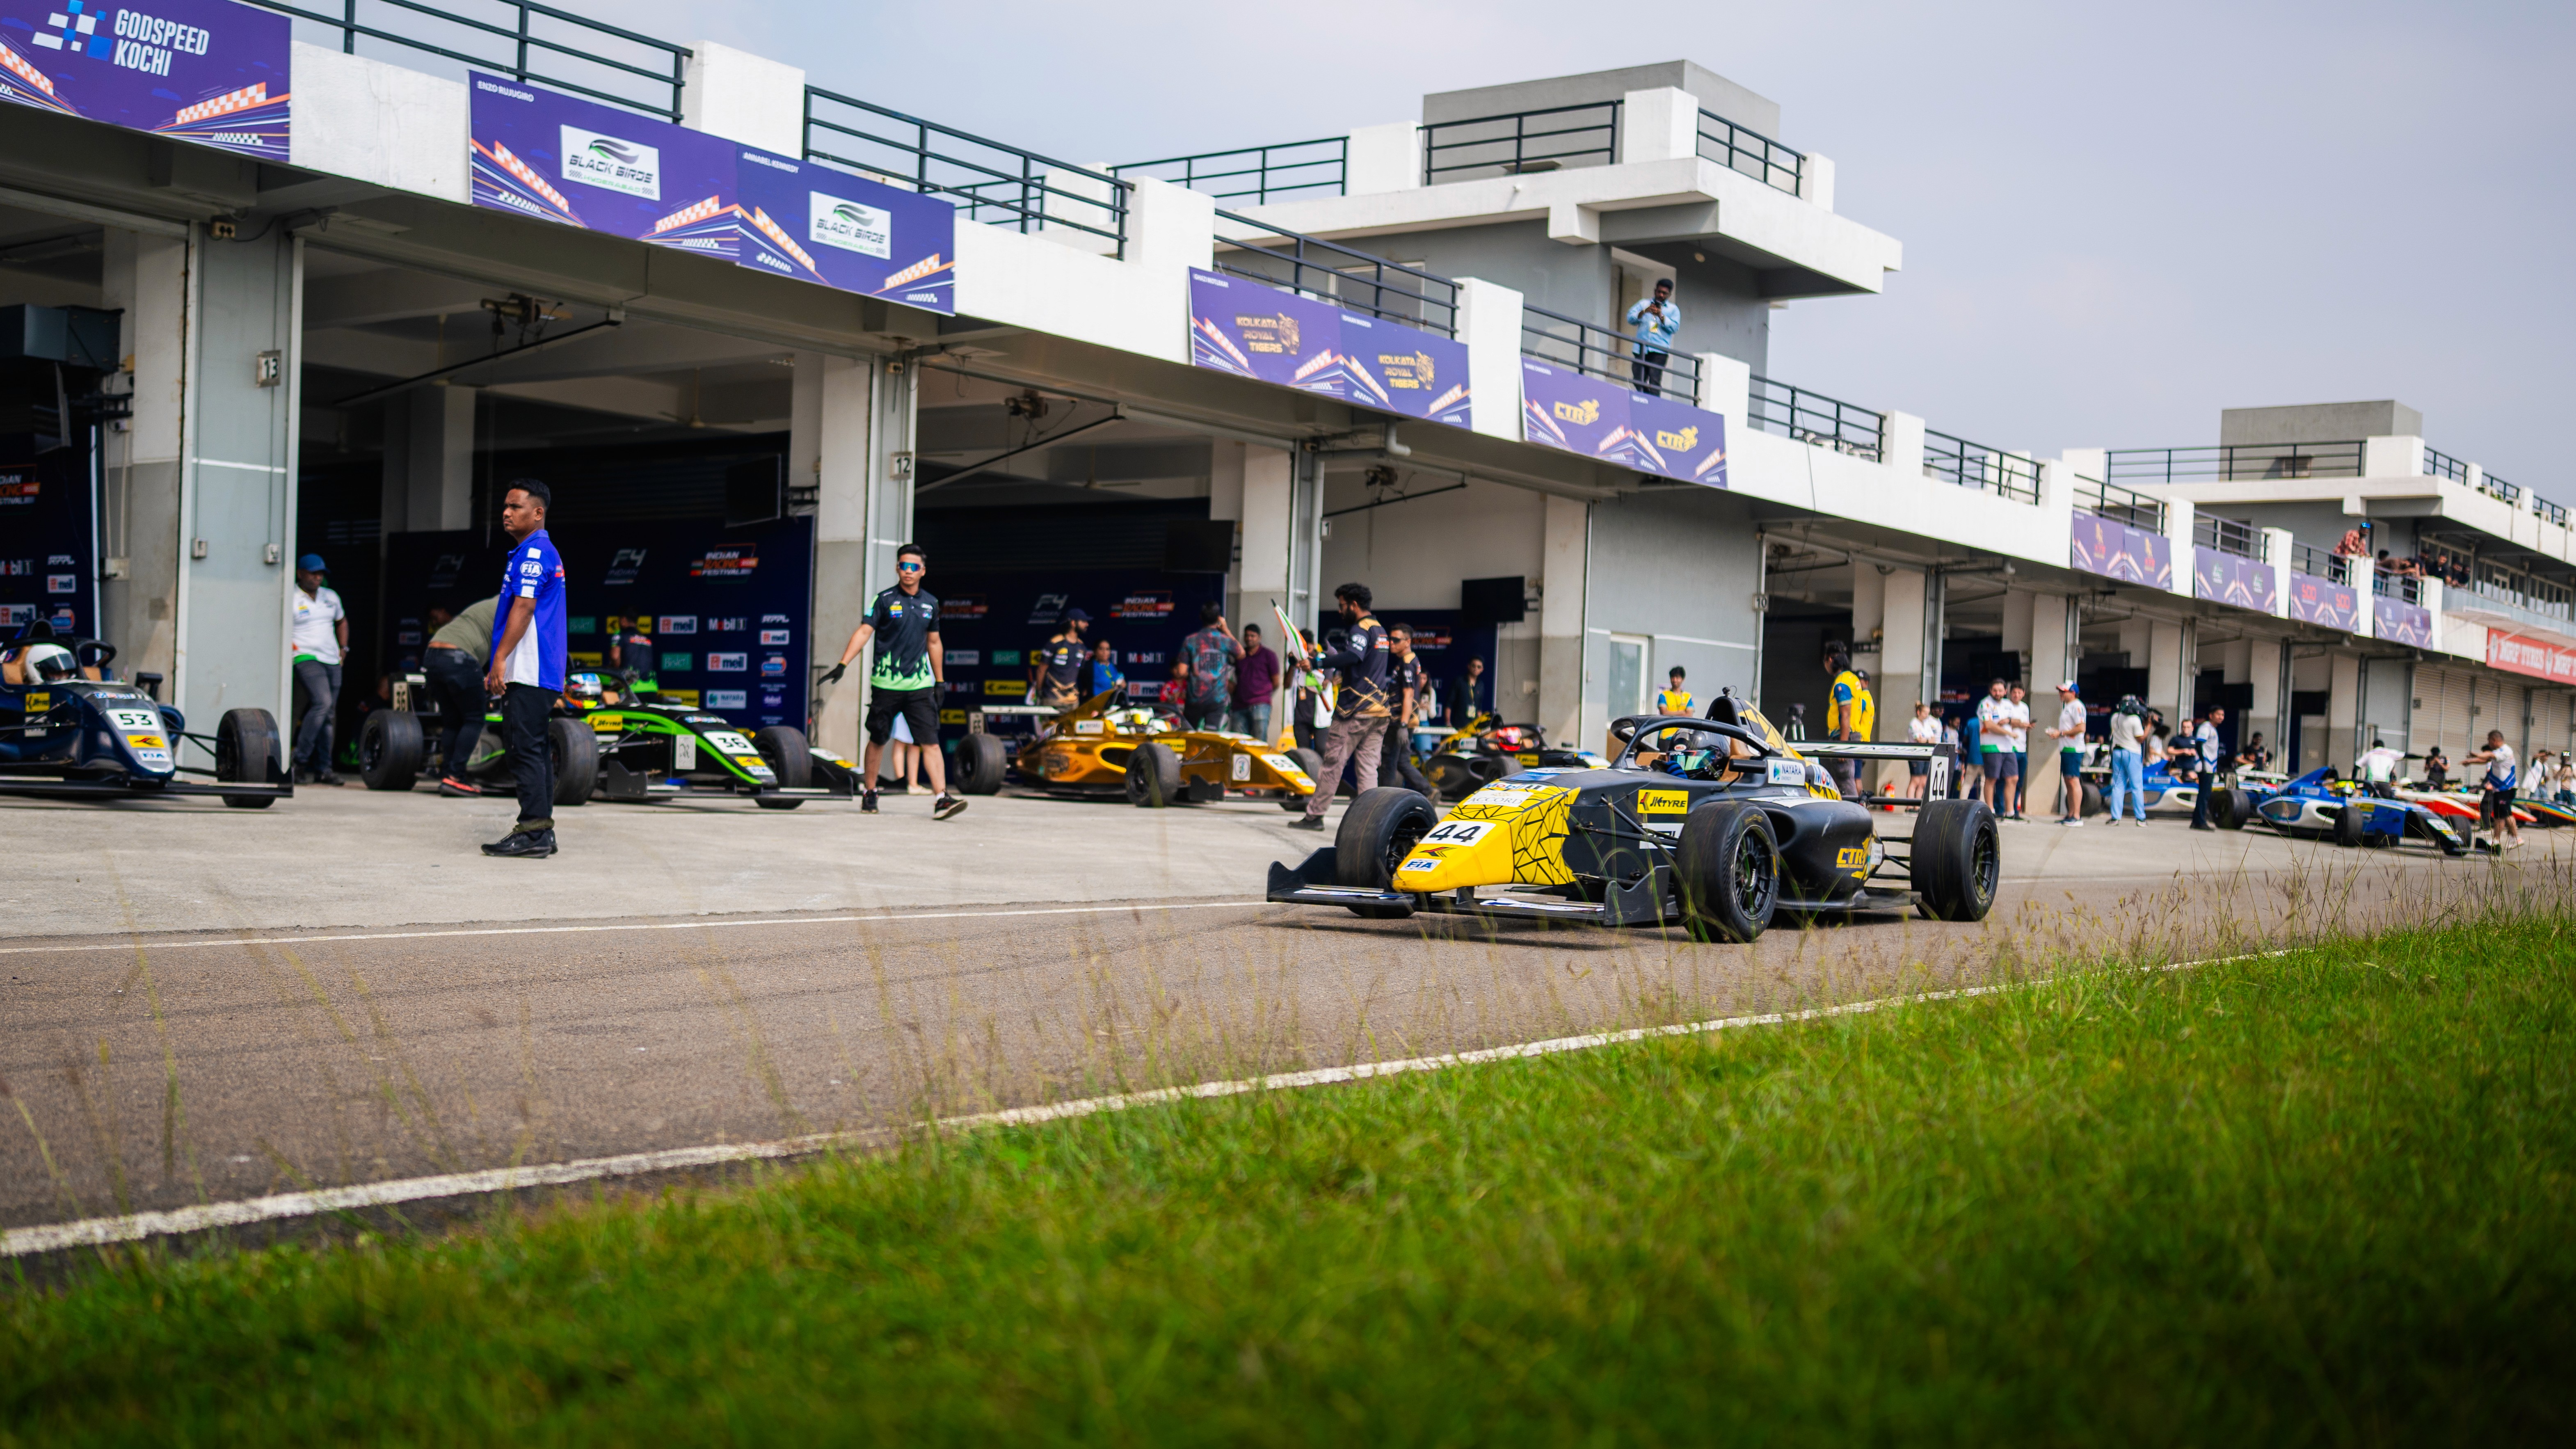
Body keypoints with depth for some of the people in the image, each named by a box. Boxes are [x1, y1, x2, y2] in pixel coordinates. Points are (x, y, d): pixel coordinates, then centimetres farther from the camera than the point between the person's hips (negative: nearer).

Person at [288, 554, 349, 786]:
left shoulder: (331, 597, 15)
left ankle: (322, 769, 10)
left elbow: (342, 621, 31)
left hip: (332, 662, 7)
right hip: (306, 659, -7)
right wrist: (288, 647, -14)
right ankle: (300, 760, -20)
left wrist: (344, 647, 20)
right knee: (322, 702, -25)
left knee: (327, 715, 6)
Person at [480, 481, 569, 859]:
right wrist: (500, 665, 26)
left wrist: (500, 660, -22)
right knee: (537, 749, 10)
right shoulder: (546, 552, 22)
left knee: (525, 747, -11)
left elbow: (524, 607, -19)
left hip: (528, 672, -11)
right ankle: (542, 833, 12)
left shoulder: (533, 552, -10)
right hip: (542, 673, 11)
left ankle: (532, 831, -13)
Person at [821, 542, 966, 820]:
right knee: (877, 740, 9)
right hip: (886, 683, -2)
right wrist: (842, 665, -19)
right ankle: (869, 793, 24)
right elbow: (864, 632, -8)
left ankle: (941, 798, -14)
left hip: (920, 684, 2)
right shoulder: (885, 600, -1)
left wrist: (940, 682, 19)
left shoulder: (931, 603, 11)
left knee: (931, 742, -8)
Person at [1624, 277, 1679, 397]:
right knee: (1638, 380, -2)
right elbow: (1631, 319, 7)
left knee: (1654, 381, -16)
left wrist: (1661, 316, -12)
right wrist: (1644, 312, -9)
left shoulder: (1673, 310, 16)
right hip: (1641, 349, 3)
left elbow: (1675, 327, 0)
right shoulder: (1644, 304, 21)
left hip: (1659, 350, -3)